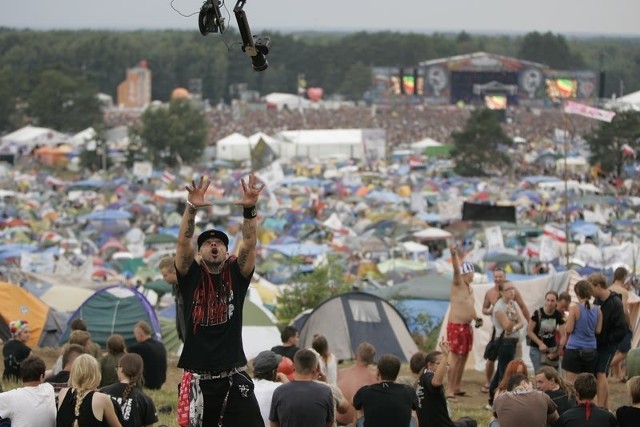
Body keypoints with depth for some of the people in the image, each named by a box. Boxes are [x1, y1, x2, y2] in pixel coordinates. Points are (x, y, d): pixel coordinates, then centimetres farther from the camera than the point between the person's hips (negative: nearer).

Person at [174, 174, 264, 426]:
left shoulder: (236, 275, 6)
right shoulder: (191, 276, 4)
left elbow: (249, 244, -7)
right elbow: (183, 243, -10)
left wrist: (249, 209, -23)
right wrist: (192, 208, -24)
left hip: (234, 377, 0)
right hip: (197, 378, 0)